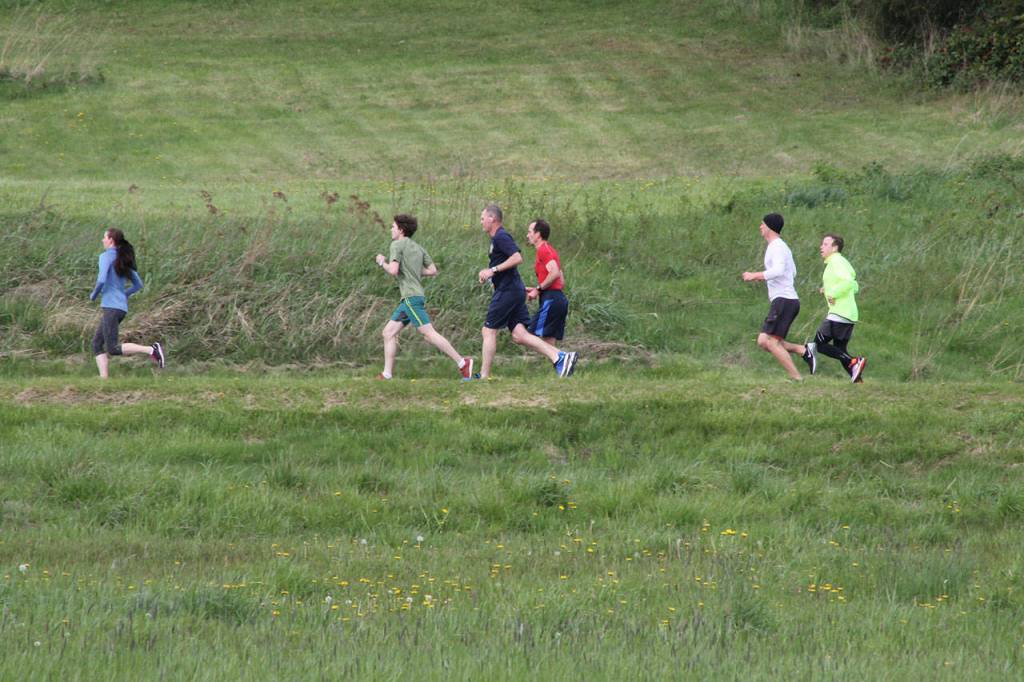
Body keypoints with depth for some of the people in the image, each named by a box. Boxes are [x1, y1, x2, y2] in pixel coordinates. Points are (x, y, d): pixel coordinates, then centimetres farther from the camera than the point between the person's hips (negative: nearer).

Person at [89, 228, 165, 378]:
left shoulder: (106, 256, -6)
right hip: (122, 306, 9)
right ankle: (104, 378, -1)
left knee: (113, 349, -12)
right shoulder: (124, 260, 17)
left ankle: (151, 350, -22)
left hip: (111, 307, -9)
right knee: (97, 343, 10)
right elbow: (138, 285, 19)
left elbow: (101, 280, -19)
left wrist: (94, 294, -1)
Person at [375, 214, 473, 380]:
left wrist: (382, 262, 1)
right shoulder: (418, 248, 17)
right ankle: (386, 374, 8)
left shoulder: (397, 245, -7)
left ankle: (462, 362, -16)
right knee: (388, 333, 10)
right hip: (409, 299, 10)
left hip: (411, 297, -10)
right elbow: (433, 271, 14)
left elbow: (393, 270, -18)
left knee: (428, 333, -13)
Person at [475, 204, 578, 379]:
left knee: (489, 331, -2)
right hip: (515, 291, 10)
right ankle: (559, 357, -9)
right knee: (519, 335, 1)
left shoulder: (501, 237, -11)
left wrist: (493, 270, -22)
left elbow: (517, 258, -24)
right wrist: (488, 273, 17)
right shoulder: (497, 238, 21)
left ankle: (484, 376, 1)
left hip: (507, 291, -10)